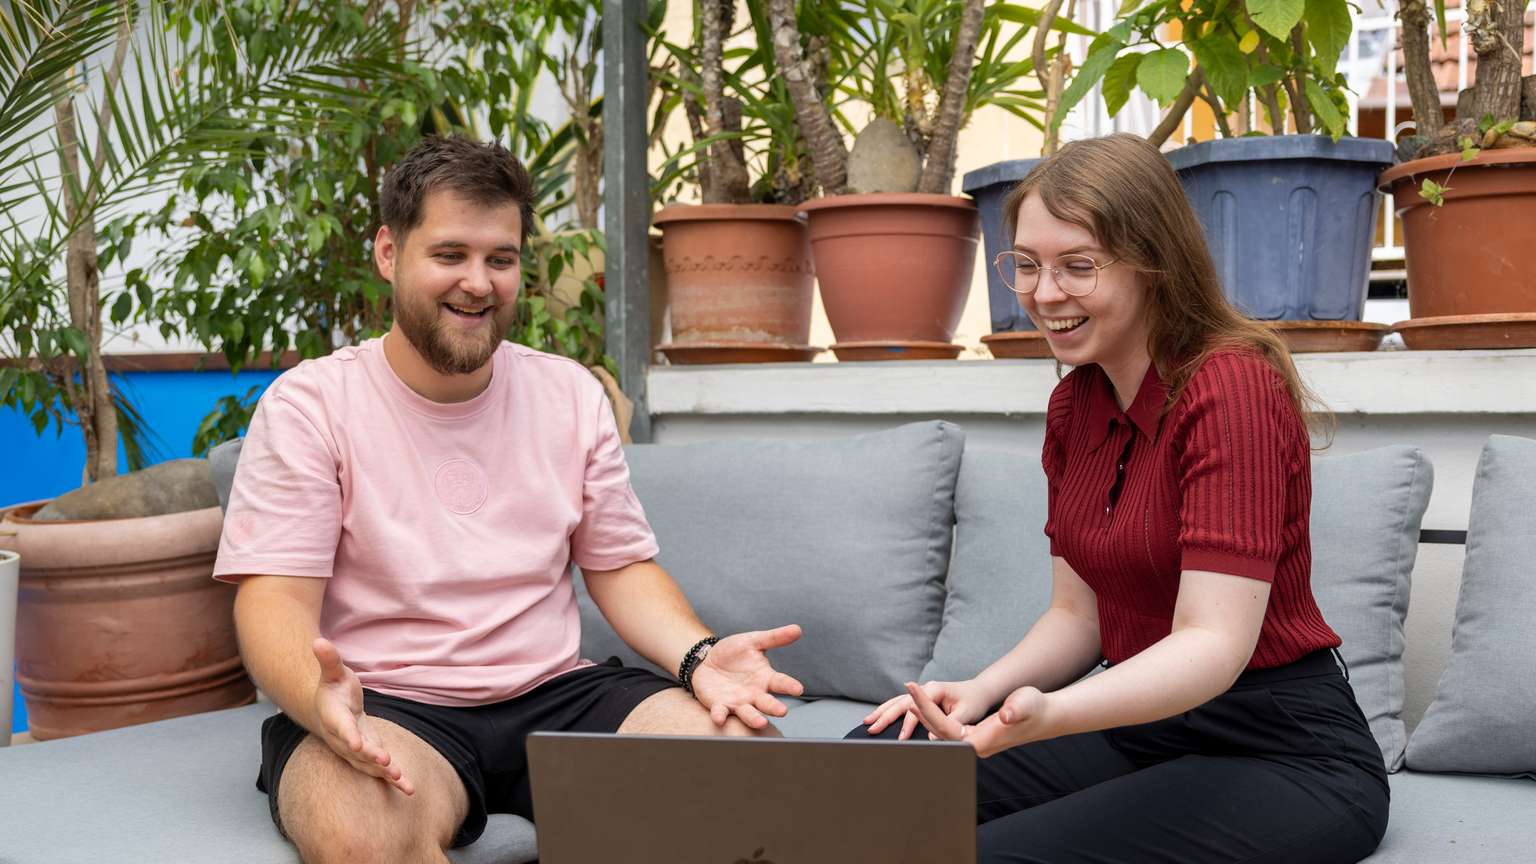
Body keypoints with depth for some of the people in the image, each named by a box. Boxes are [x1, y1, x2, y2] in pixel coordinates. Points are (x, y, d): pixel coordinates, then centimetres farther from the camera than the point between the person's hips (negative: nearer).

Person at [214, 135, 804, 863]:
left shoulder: (572, 394, 9)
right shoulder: (308, 406, -2)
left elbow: (621, 566, 11)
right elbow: (275, 595, -9)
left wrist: (699, 657, -9)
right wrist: (319, 696, -31)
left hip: (554, 694, 4)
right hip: (384, 710, -3)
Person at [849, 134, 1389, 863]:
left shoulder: (1231, 387, -18)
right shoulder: (1073, 403, 6)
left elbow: (1214, 640, -25)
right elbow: (1078, 614, 8)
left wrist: (1047, 714, -42)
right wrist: (979, 693, -12)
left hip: (1286, 750, -7)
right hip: (1140, 721, 7)